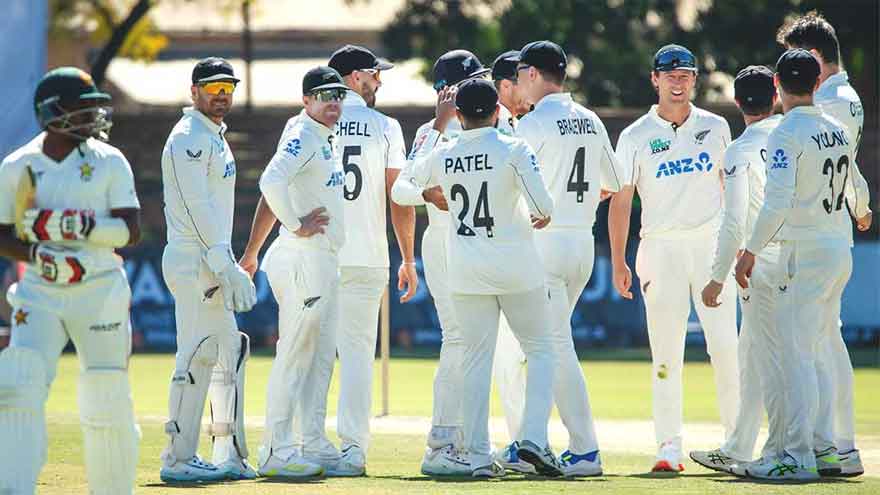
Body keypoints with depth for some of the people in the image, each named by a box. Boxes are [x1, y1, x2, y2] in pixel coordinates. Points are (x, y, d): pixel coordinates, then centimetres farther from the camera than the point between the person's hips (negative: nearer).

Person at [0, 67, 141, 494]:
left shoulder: (109, 162, 1)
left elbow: (131, 232, -5)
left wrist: (78, 225, -19)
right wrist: (36, 255, -11)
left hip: (100, 289, -1)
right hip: (40, 293, 1)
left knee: (107, 403, -1)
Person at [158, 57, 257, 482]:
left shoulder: (214, 137, 20)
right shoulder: (189, 138, -11)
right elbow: (197, 207, -19)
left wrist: (229, 268, 17)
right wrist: (224, 267, -24)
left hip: (212, 263, 11)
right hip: (194, 262, -11)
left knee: (230, 353, 12)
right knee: (197, 355, -11)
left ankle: (230, 456, 16)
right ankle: (178, 459, -9)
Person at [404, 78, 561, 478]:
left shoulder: (441, 156, 0)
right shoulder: (513, 150, -10)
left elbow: (409, 181, 20)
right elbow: (542, 206, -18)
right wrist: (542, 217, 6)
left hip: (466, 272, 3)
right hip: (516, 265, -3)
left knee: (476, 359, 7)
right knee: (540, 349, 11)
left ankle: (479, 457, 3)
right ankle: (533, 438, -7)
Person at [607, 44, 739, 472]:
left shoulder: (715, 127, 9)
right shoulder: (636, 137, 1)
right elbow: (621, 200, 1)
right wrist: (618, 263, -5)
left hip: (711, 243, 2)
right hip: (661, 248, -2)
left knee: (725, 342, -4)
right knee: (666, 350, -3)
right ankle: (669, 446, 0)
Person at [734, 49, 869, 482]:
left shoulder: (787, 133, -13)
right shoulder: (838, 131, 11)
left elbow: (778, 201, -22)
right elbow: (857, 190, 23)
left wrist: (751, 251, -17)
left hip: (805, 251, -8)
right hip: (841, 251, 8)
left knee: (795, 353, -8)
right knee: (812, 352, 17)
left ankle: (798, 458, -12)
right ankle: (818, 441, 19)